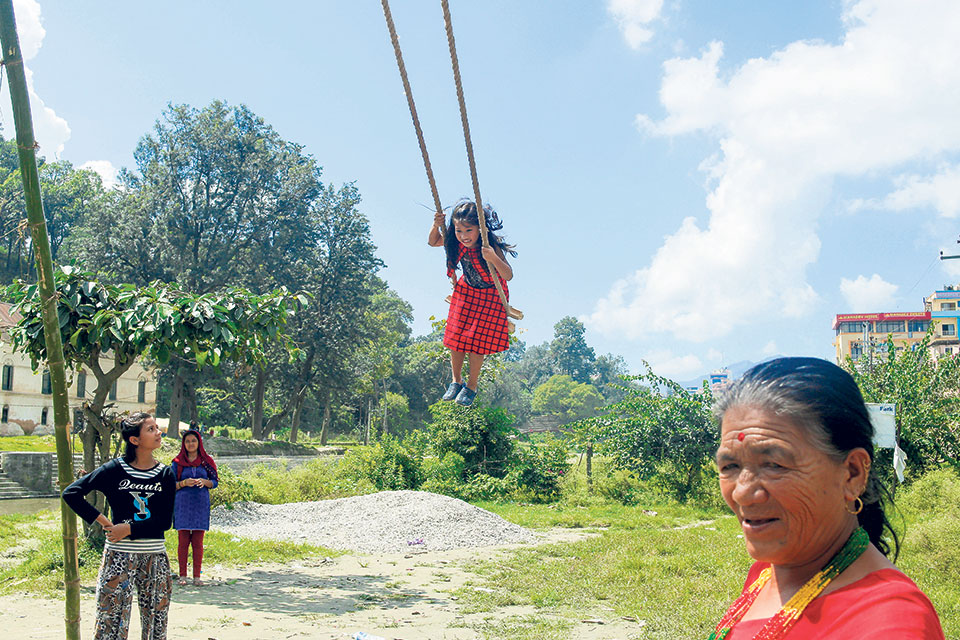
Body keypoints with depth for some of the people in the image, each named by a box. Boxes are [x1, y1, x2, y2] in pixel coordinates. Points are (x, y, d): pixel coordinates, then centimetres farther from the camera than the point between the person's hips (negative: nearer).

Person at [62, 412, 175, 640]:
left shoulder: (165, 474, 3)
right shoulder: (115, 469, -3)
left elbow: (164, 521, -2)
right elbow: (71, 493, -5)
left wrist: (130, 529, -13)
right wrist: (102, 520, -8)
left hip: (154, 557, 3)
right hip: (119, 555, -2)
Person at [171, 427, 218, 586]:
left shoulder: (206, 461, 7)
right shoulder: (178, 462, 5)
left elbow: (214, 482, 9)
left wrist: (204, 482, -11)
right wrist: (184, 483, -14)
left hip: (201, 504, 1)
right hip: (183, 503, -1)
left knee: (198, 542, 2)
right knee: (183, 541, 0)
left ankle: (197, 576, 7)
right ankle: (182, 575, 8)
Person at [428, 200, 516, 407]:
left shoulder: (492, 247, -33)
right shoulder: (457, 243, -19)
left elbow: (508, 275, -41)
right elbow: (432, 242, -2)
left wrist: (493, 258, -59)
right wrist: (436, 226, -24)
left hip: (490, 297, -4)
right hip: (465, 291, 5)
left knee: (476, 342, -1)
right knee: (456, 337, 6)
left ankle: (472, 387, 20)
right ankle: (456, 380, 28)